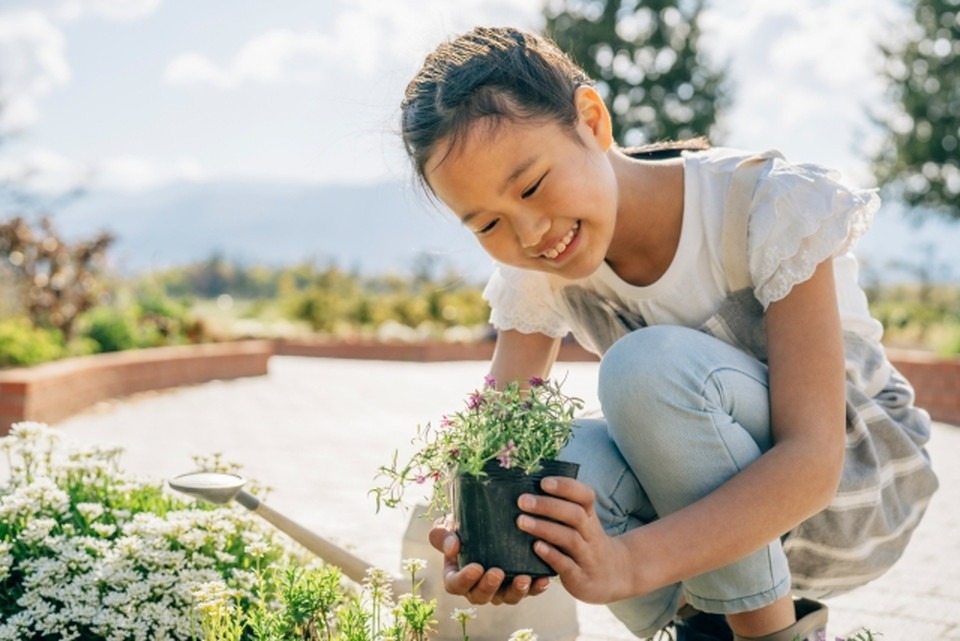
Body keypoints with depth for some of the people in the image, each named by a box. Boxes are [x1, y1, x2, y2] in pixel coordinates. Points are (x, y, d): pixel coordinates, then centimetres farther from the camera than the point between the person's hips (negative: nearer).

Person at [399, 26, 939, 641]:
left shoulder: (767, 206, -25)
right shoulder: (534, 273, -9)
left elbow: (813, 457, -31)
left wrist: (632, 562, -46)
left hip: (858, 481, -4)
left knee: (651, 363, -32)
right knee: (563, 464, -30)